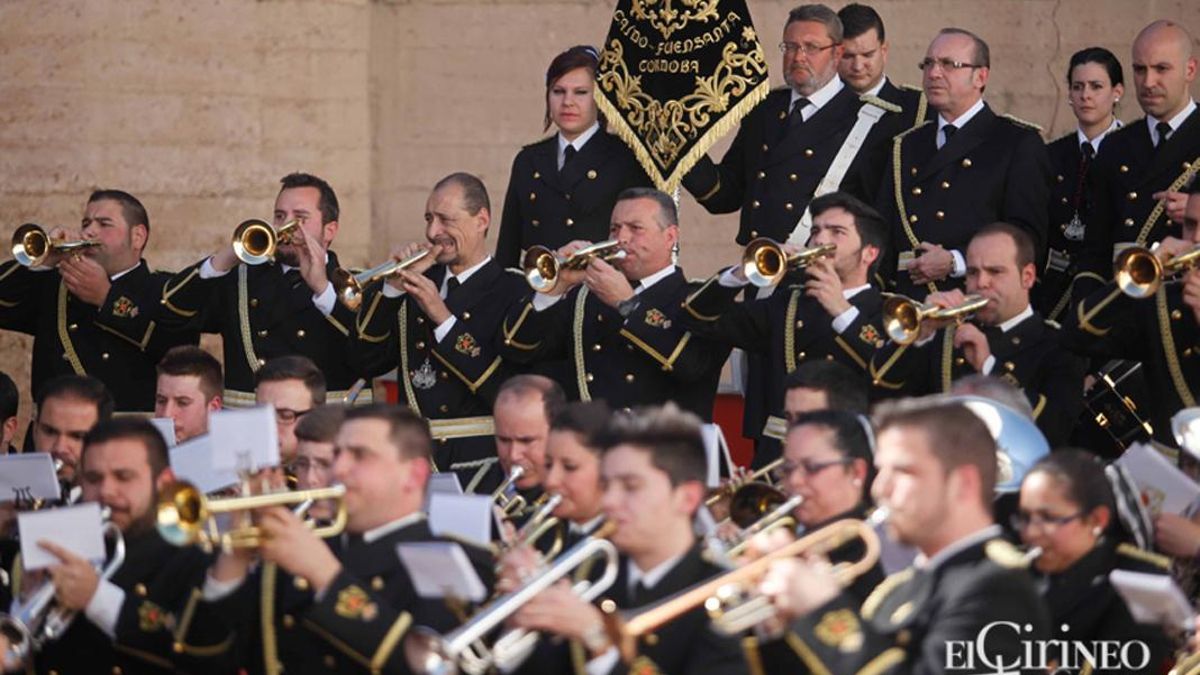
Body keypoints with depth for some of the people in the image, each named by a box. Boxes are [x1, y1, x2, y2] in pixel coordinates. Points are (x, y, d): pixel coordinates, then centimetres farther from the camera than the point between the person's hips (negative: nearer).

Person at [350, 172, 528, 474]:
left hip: (477, 458, -5)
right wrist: (394, 285, 1)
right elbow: (368, 361, 10)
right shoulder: (420, 284, 17)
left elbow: (506, 392, -12)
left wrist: (443, 319, -13)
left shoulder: (514, 293, 0)